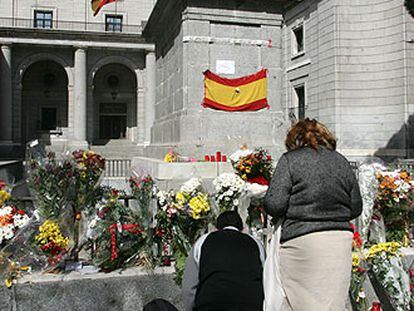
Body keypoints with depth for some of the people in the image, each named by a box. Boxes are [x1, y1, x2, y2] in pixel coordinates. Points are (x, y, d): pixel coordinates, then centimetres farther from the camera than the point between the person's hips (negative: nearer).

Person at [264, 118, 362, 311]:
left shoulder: (290, 159, -3)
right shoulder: (341, 161, 11)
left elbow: (274, 205, -11)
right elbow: (356, 208, 13)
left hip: (302, 239, -4)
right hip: (341, 239, 5)